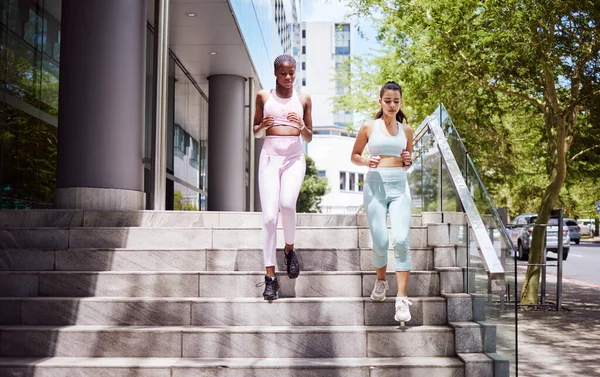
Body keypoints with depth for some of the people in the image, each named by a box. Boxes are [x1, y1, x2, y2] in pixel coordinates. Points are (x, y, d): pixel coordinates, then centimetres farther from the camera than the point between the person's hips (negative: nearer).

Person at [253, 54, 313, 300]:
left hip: (294, 157, 0)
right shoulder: (263, 96, 10)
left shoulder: (303, 99, 11)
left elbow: (309, 138, 14)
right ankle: (270, 276, -3)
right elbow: (255, 133, 17)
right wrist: (263, 125, -6)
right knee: (269, 215, -9)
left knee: (287, 204, -26)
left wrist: (302, 127, -7)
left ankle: (290, 249, 3)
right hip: (270, 156, 0)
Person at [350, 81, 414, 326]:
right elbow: (354, 156, 11)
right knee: (380, 242, -4)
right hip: (375, 185, -1)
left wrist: (408, 161, -2)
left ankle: (402, 299, -14)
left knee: (400, 240, -15)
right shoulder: (369, 127, 5)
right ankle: (381, 281, 28)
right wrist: (366, 162, -10)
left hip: (400, 186, 1)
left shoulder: (406, 130, 12)